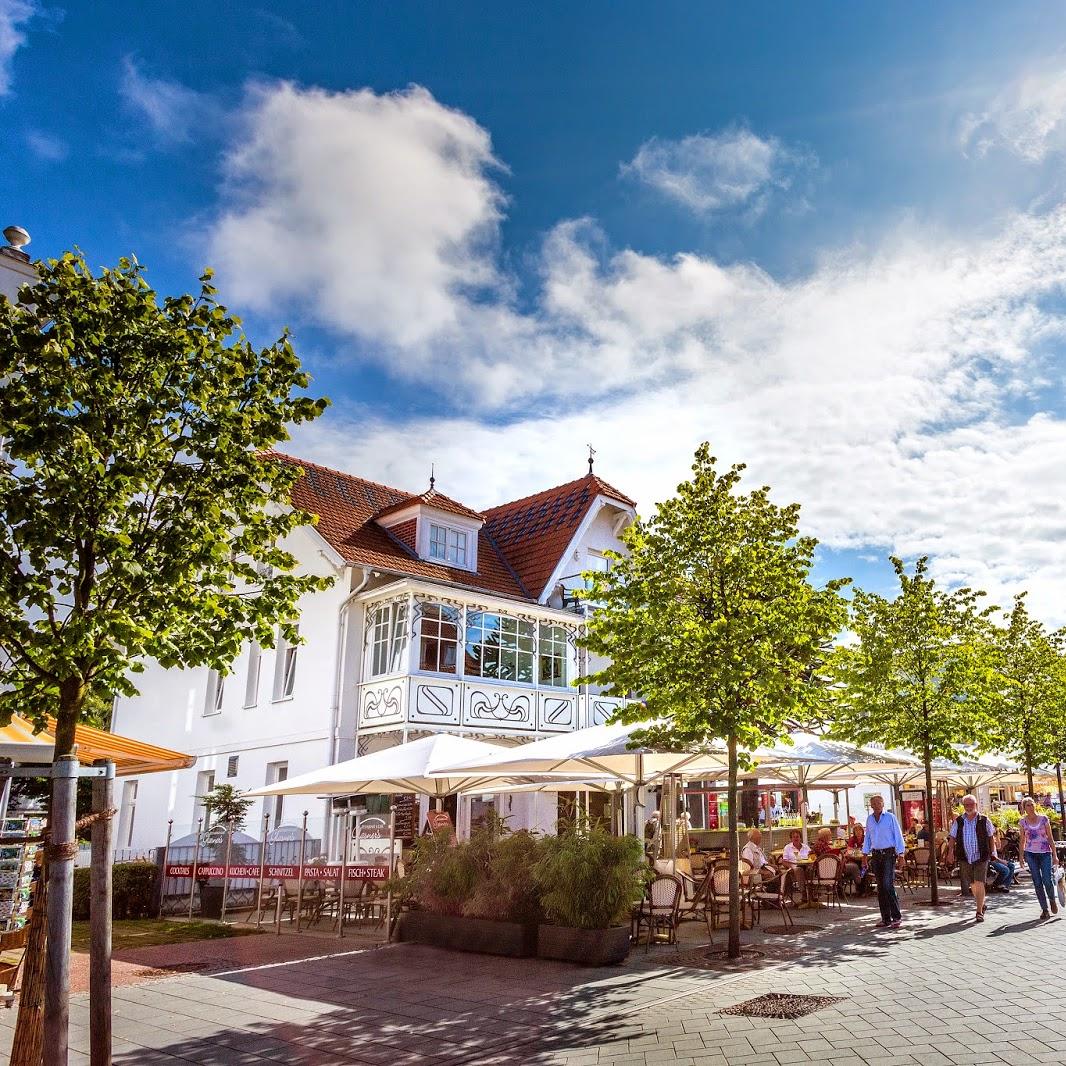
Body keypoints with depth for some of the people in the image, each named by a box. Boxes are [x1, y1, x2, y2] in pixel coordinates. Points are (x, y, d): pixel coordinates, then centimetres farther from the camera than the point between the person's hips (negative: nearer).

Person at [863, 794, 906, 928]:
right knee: (880, 887, 7)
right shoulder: (869, 819, 11)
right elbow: (867, 837, 16)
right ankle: (886, 919, 13)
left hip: (889, 853, -5)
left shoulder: (890, 817, -3)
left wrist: (901, 854, -10)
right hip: (876, 855, 5)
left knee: (888, 885, -14)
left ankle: (896, 916, -6)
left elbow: (898, 835, -4)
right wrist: (865, 854, 11)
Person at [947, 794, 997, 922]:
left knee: (979, 884, -10)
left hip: (981, 857, -3)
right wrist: (951, 851, -2)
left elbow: (991, 837, 7)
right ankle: (981, 904, 36)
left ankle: (979, 912, -3)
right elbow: (953, 838, 8)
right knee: (972, 884, 13)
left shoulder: (984, 820, -2)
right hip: (965, 857, 3)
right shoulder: (958, 821, 4)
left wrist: (993, 852, 4)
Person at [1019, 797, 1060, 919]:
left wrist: (1054, 855, -1)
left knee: (1047, 881, -8)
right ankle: (1044, 909, 8)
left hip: (1045, 853, -1)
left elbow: (1050, 838, 4)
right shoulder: (1023, 822, 3)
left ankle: (1052, 900, 23)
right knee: (1037, 882, -1)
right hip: (1031, 854, 1)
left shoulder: (1044, 818, 1)